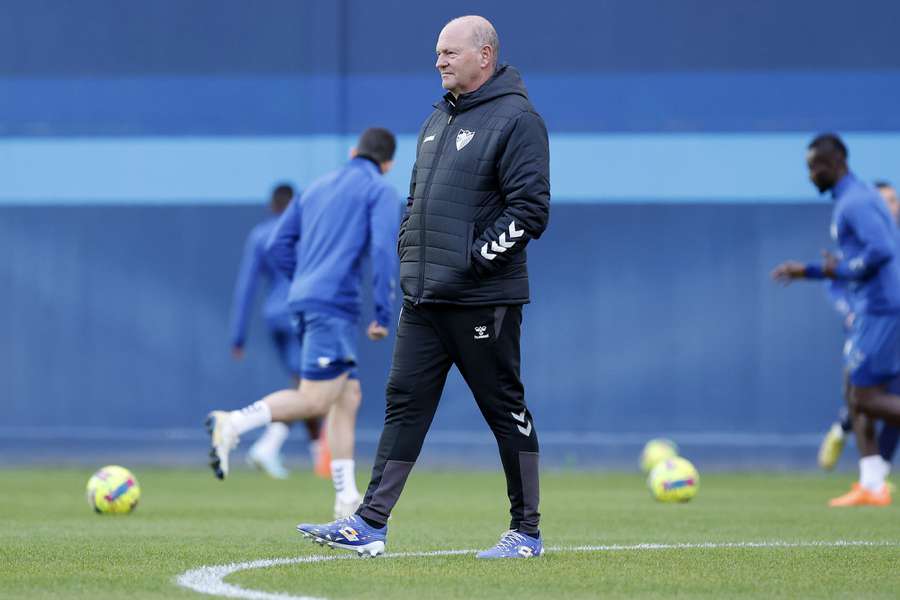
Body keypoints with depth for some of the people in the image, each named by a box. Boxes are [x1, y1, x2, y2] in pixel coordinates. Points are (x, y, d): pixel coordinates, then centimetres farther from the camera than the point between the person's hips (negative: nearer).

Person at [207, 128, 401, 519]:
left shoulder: (317, 188, 22)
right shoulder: (381, 192, 2)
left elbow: (277, 245, 17)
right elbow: (383, 249, -12)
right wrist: (384, 315, -10)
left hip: (306, 300, 8)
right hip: (334, 305, -8)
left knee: (348, 396, 10)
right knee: (314, 400, -11)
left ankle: (347, 498, 7)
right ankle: (232, 424, -24)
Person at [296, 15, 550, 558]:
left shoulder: (516, 119, -9)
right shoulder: (439, 120, 17)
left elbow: (530, 209, -16)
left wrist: (474, 259, -18)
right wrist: (409, 247, 11)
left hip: (483, 302, -8)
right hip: (424, 297, 8)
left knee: (505, 409, 0)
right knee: (405, 403, 3)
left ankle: (527, 532, 9)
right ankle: (370, 525, 2)